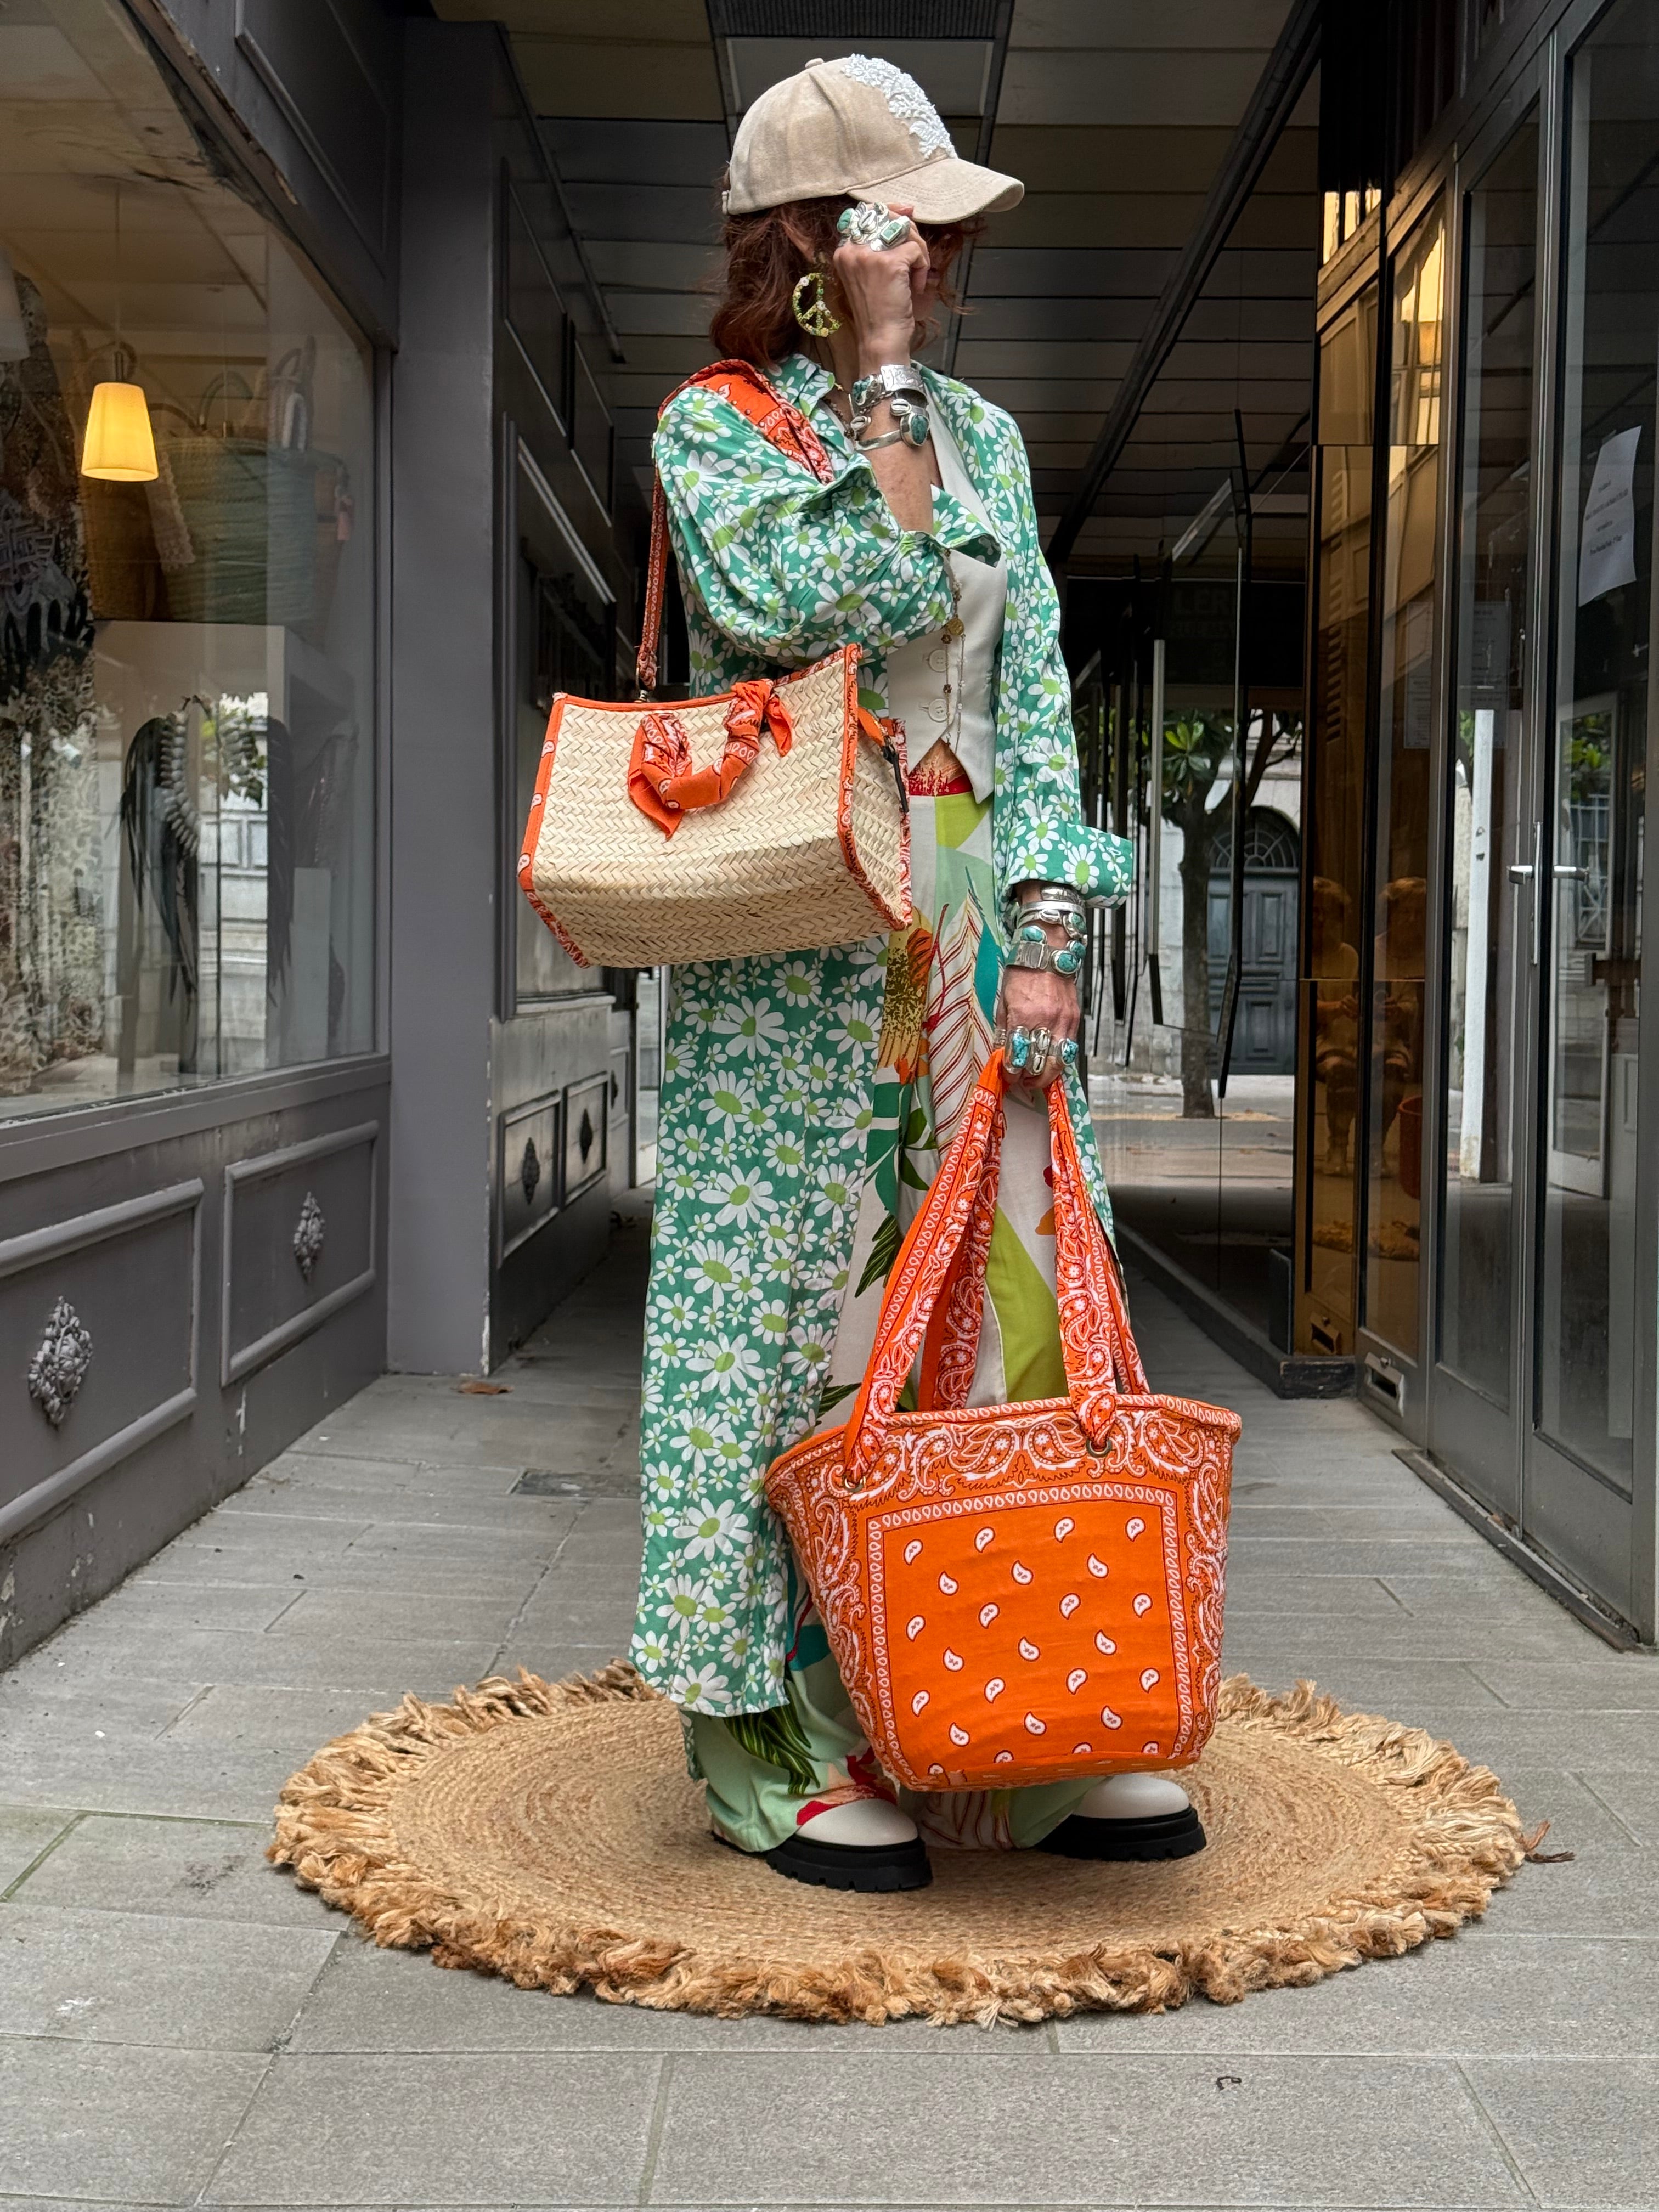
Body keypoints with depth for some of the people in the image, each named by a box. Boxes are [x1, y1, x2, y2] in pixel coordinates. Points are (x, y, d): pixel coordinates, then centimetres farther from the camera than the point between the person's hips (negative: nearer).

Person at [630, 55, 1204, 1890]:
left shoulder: (985, 438, 15)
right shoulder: (710, 428, 1)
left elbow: (1034, 690, 8)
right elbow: (839, 610, -16)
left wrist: (1045, 930, -3)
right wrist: (881, 383, -8)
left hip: (975, 943, 5)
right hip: (794, 948, -5)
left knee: (1010, 1291, 4)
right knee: (802, 1303, -3)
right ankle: (783, 1748, 9)